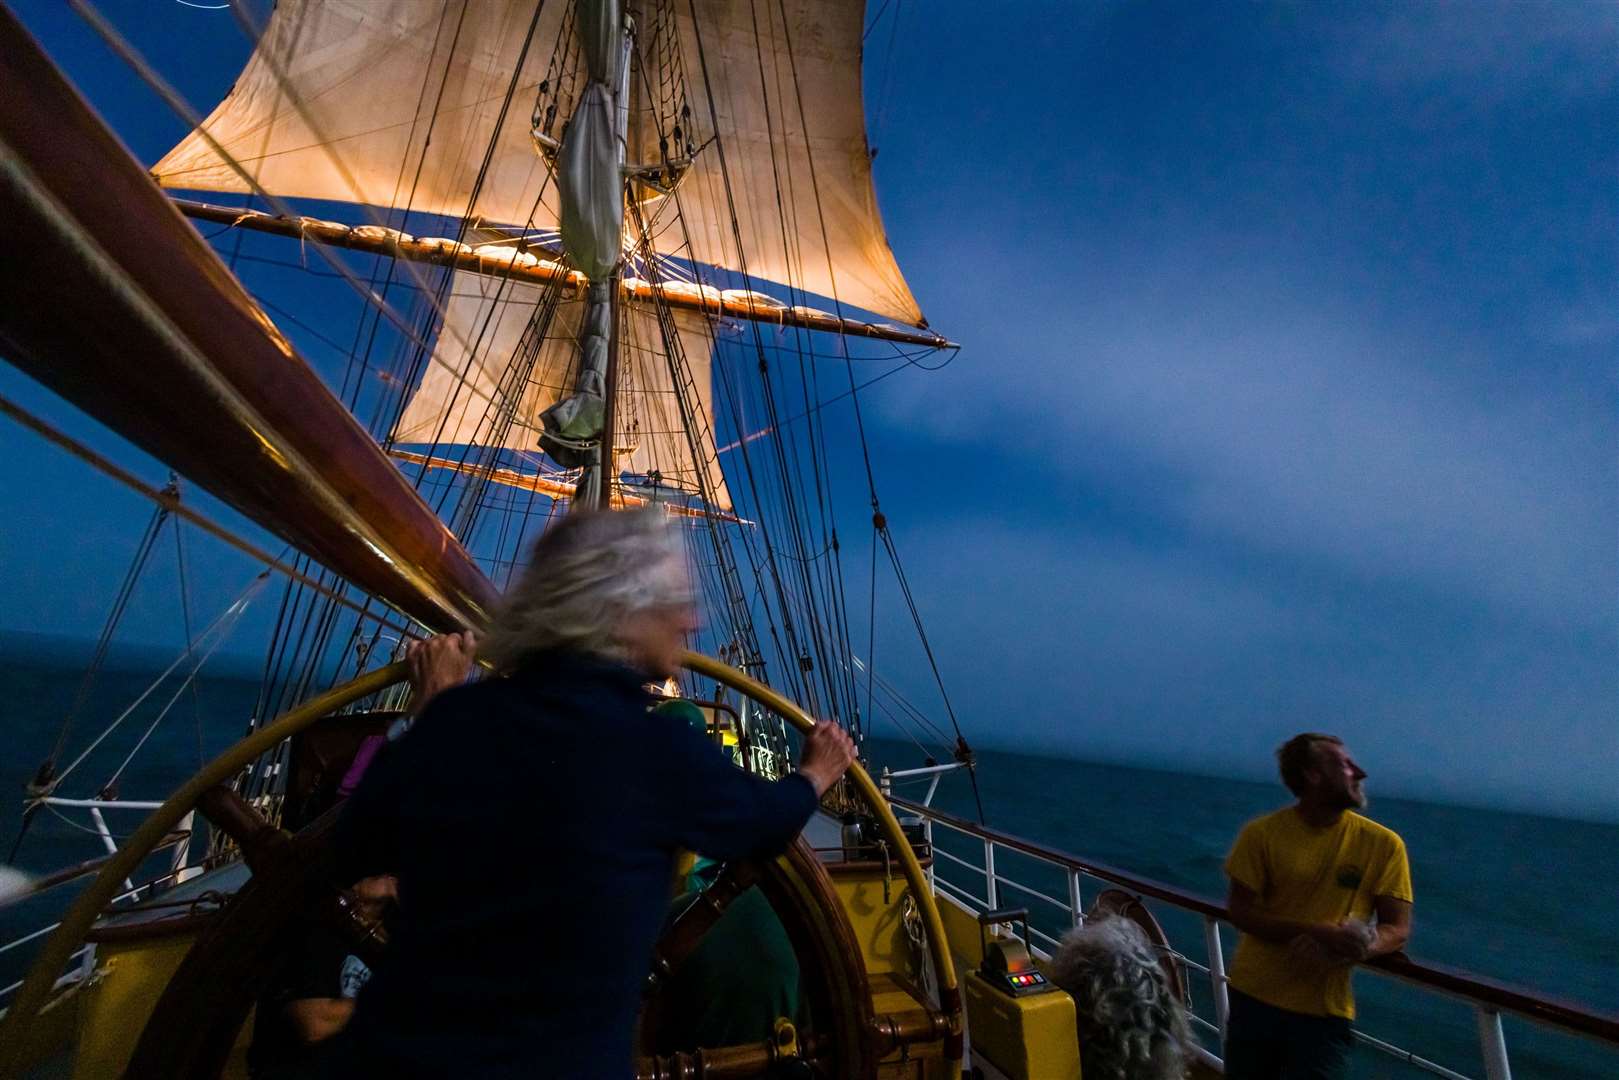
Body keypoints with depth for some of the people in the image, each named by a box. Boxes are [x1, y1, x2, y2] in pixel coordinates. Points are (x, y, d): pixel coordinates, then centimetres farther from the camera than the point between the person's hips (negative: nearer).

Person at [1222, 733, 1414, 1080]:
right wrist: (1319, 933, -23)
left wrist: (1353, 948, -24)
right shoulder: (1262, 833, -11)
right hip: (1254, 998, 0)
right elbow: (1241, 911, -9)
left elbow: (1397, 930, -4)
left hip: (1325, 1012, 0)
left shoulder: (1383, 843, -7)